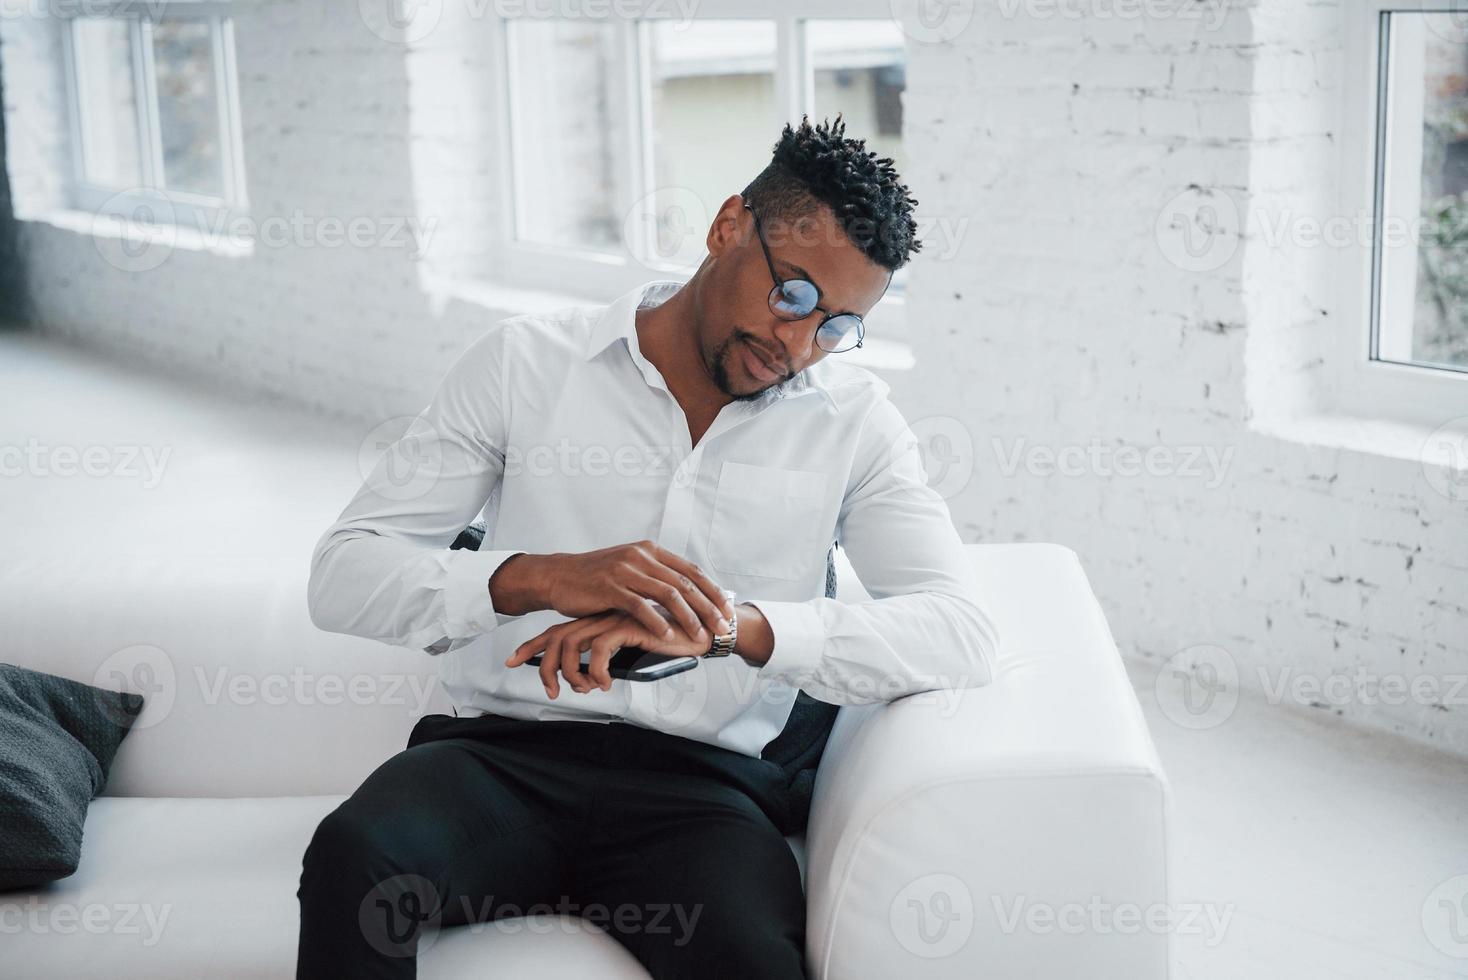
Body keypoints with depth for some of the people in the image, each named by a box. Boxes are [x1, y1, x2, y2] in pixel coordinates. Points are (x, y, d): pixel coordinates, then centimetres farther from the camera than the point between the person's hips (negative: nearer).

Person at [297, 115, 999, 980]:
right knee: (354, 859, -32)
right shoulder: (526, 361, 5)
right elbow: (343, 574, 0)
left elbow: (962, 634, -6)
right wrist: (539, 578, -21)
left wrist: (731, 625, -23)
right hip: (503, 748, 1)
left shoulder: (854, 419, 8)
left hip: (700, 780, 0)